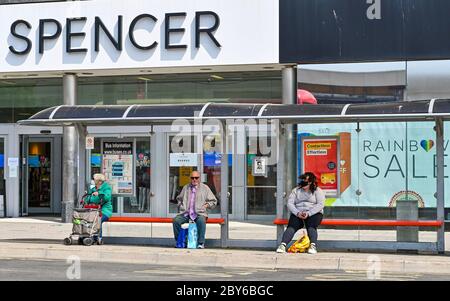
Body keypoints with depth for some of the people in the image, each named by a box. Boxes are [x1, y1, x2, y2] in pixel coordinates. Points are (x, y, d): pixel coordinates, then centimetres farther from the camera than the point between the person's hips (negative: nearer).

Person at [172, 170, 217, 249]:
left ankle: (201, 243, -29)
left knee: (201, 221, -37)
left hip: (199, 213, -3)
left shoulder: (205, 188, 13)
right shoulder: (186, 188, 22)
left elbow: (213, 201, 15)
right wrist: (180, 206, 15)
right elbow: (179, 199, 34)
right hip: (185, 214, 3)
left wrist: (206, 205, -1)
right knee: (176, 220, -26)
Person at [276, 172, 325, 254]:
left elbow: (320, 204, -6)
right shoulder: (296, 190, 16)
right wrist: (297, 213, -14)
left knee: (311, 226, -34)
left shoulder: (318, 191, 7)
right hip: (297, 214, 2)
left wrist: (308, 213, -19)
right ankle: (283, 245, -44)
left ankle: (313, 246, -50)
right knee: (292, 226, -28)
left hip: (314, 214, -2)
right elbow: (290, 203, 5)